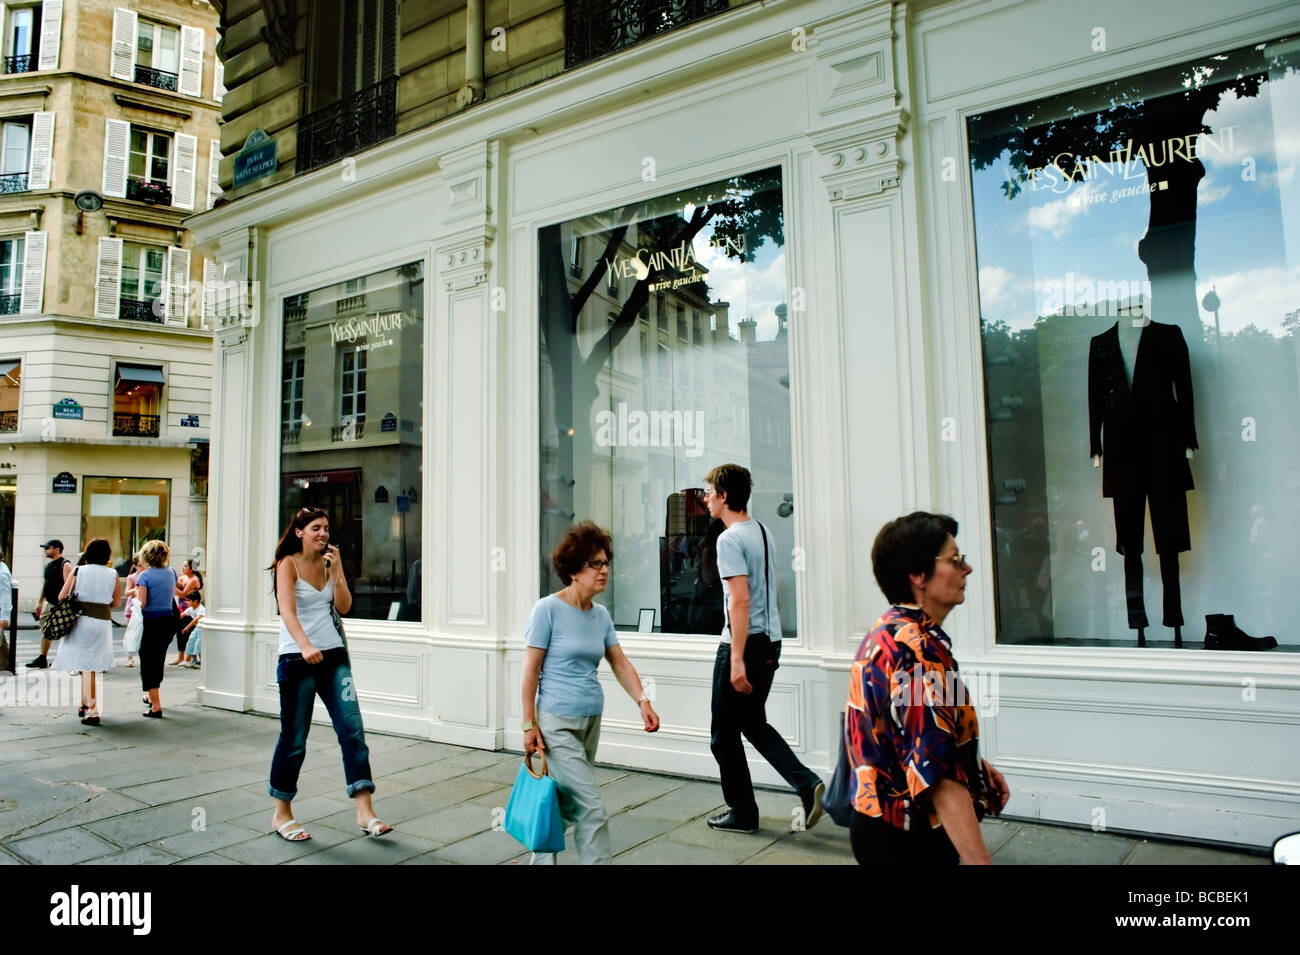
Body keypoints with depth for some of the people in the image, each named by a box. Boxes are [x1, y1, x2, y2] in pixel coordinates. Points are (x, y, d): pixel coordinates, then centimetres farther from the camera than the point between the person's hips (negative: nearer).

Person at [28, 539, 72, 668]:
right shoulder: (48, 566, 14)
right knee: (45, 630, 12)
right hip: (49, 603, 9)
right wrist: (40, 602, 19)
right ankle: (42, 659, 19)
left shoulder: (65, 565, -13)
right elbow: (45, 584, 21)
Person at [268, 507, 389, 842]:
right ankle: (281, 814, 23)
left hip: (333, 655, 5)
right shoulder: (288, 564, -5)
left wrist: (337, 568, -6)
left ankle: (365, 813, -2)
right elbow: (287, 612, -19)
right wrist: (305, 646, -35)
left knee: (352, 729, -4)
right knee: (294, 739, 4)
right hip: (297, 659, -5)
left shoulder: (327, 563, 10)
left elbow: (344, 606, 4)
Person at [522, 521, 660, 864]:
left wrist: (642, 701, -7)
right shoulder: (548, 610, -12)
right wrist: (529, 724, -9)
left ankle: (543, 859, 34)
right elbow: (531, 671, -10)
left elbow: (620, 662, 8)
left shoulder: (601, 615, 6)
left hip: (591, 721, 6)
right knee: (592, 810, -7)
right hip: (557, 723, -6)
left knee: (566, 805, 16)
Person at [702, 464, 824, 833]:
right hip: (770, 640, 9)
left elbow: (740, 600, -23)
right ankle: (808, 785, 9)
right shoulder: (763, 532, 12)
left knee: (724, 733, 7)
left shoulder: (730, 539, -16)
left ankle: (742, 813, 18)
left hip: (745, 644, -9)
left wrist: (737, 659, -24)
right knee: (754, 723, 21)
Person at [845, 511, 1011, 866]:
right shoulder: (918, 651, -26)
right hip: (908, 839, -10)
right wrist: (979, 859, -33)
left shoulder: (886, 634, 6)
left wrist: (975, 763, 20)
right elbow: (938, 774, -32)